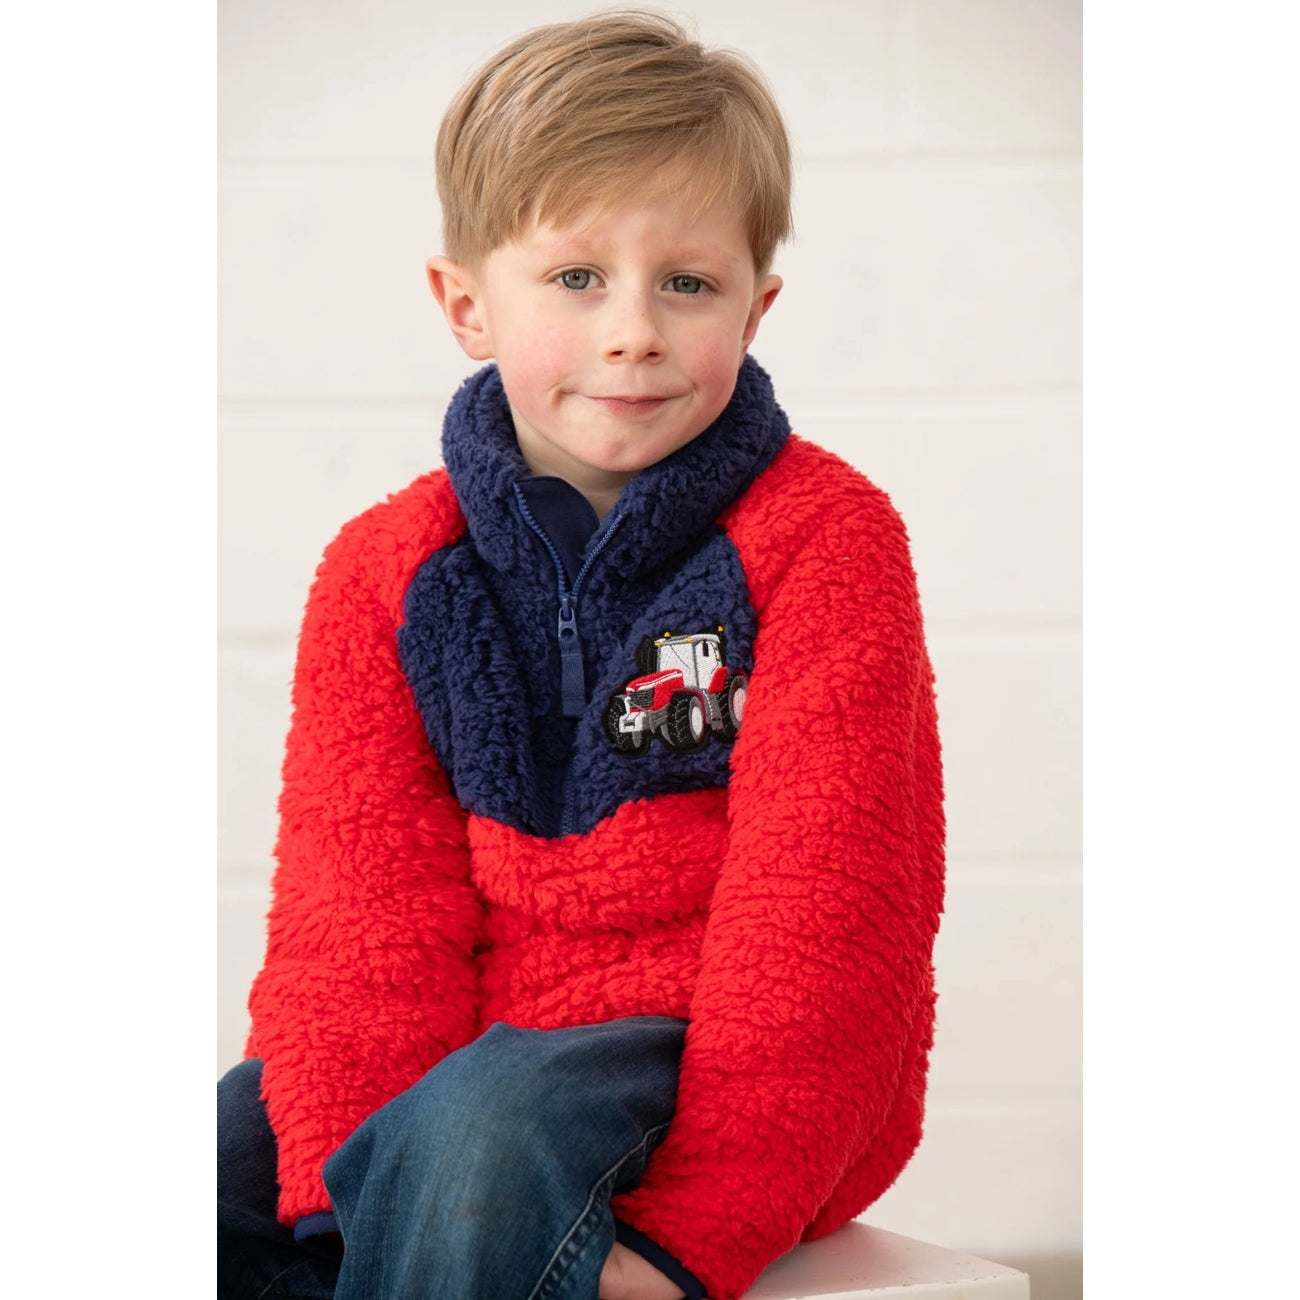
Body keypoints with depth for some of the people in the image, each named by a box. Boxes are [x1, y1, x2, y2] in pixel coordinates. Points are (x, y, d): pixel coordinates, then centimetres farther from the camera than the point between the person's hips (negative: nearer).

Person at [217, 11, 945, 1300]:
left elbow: (817, 899, -11)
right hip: (479, 1046, 4)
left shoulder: (824, 537, -4)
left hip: (724, 1059, -4)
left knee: (482, 1131, -35)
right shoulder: (383, 571, 7)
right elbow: (358, 898, 0)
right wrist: (354, 1172, -18)